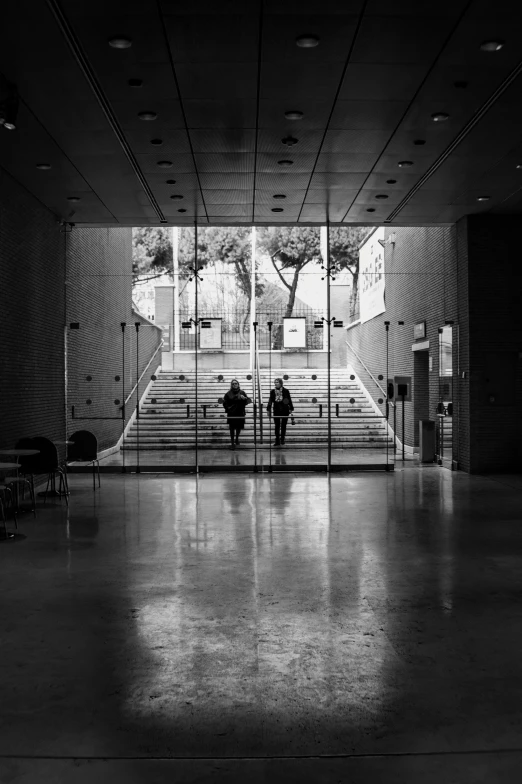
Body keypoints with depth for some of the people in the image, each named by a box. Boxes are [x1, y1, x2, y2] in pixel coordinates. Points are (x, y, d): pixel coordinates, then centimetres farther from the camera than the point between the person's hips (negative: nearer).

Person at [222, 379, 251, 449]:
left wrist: (244, 398, -20)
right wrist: (227, 408, -5)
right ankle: (232, 443, 5)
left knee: (239, 427, 11)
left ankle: (237, 438, 38)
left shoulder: (242, 393, 2)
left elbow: (249, 401, -1)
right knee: (232, 428, -2)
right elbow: (225, 402, 7)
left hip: (240, 413, 1)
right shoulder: (229, 393, 0)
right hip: (231, 414, -1)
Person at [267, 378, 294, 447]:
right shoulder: (272, 391, 2)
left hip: (284, 411, -1)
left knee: (283, 426, 6)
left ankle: (282, 440, 16)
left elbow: (289, 400, 1)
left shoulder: (286, 391, -3)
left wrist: (290, 409, -3)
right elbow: (270, 401, 0)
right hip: (276, 411, 2)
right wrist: (268, 410, -7)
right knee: (277, 426, 1)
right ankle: (277, 441, 4)